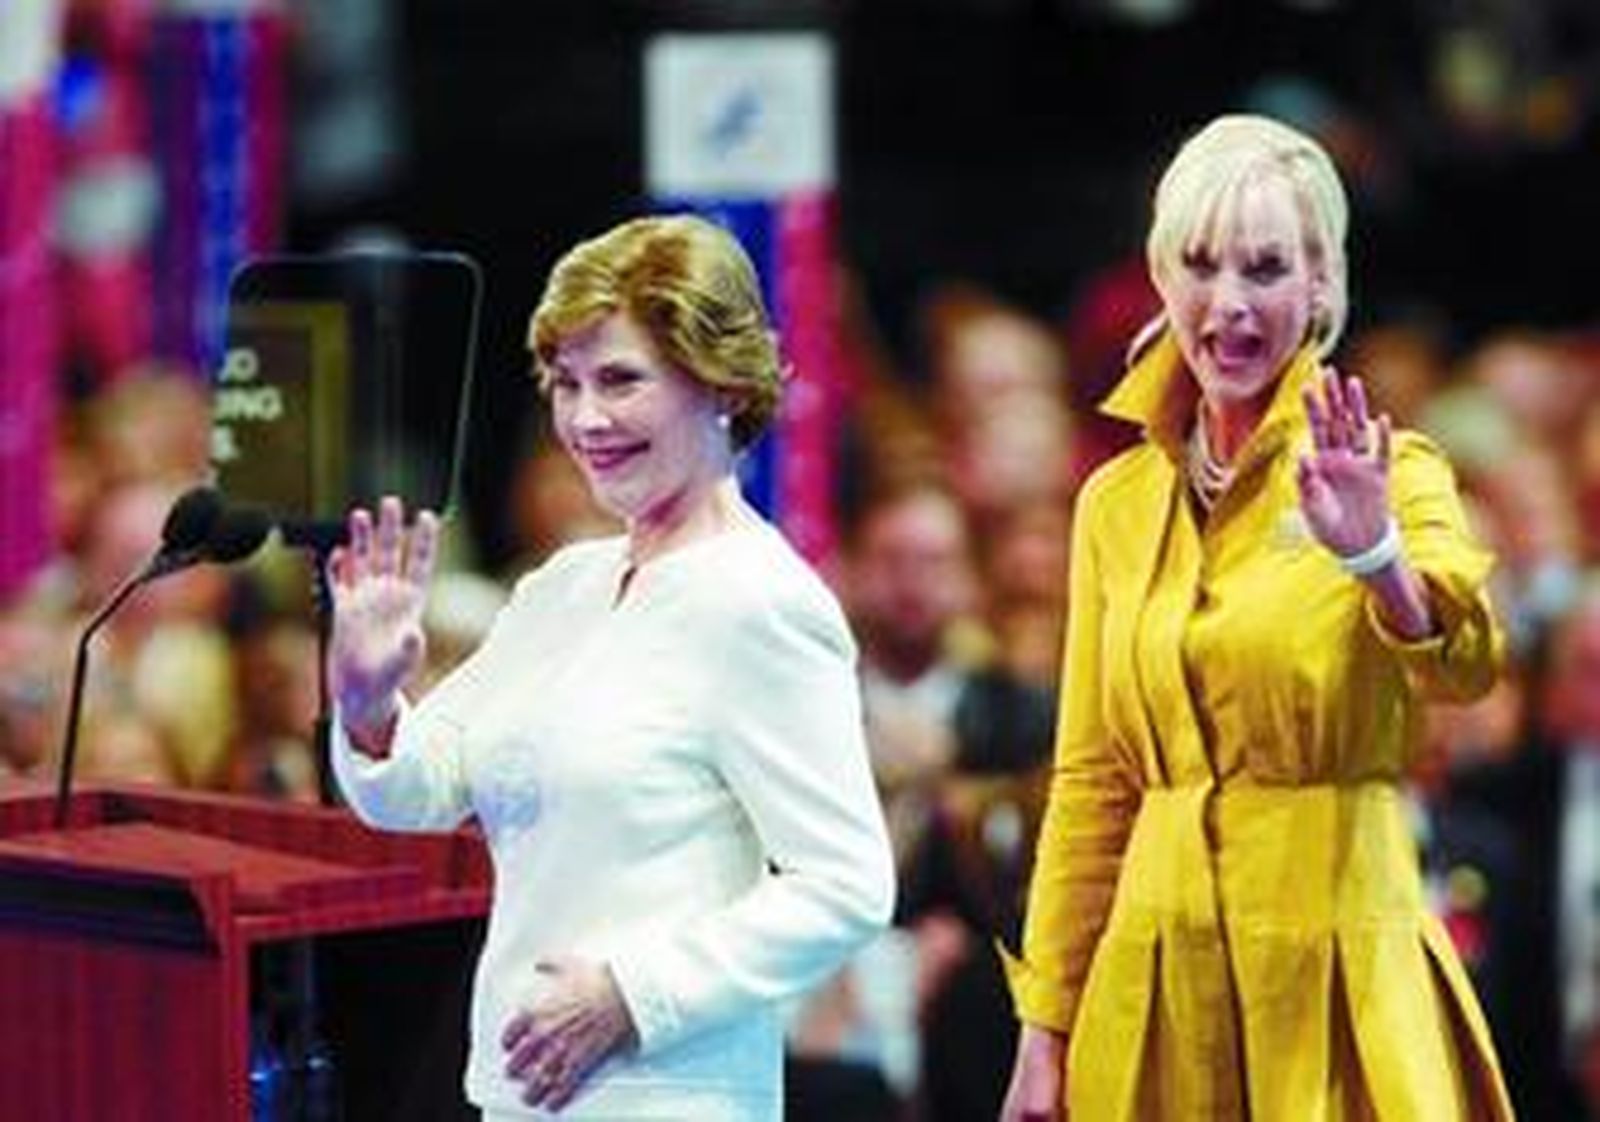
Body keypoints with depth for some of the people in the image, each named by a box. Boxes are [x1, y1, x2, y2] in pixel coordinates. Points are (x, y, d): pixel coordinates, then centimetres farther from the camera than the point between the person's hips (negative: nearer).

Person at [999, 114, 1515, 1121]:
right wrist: (1045, 1029, 9)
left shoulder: (1388, 475, -3)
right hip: (1159, 975, 4)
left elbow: (1465, 662, -23)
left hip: (1339, 969, -4)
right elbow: (1092, 783, 13)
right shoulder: (1118, 504, 10)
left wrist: (1375, 555, -43)